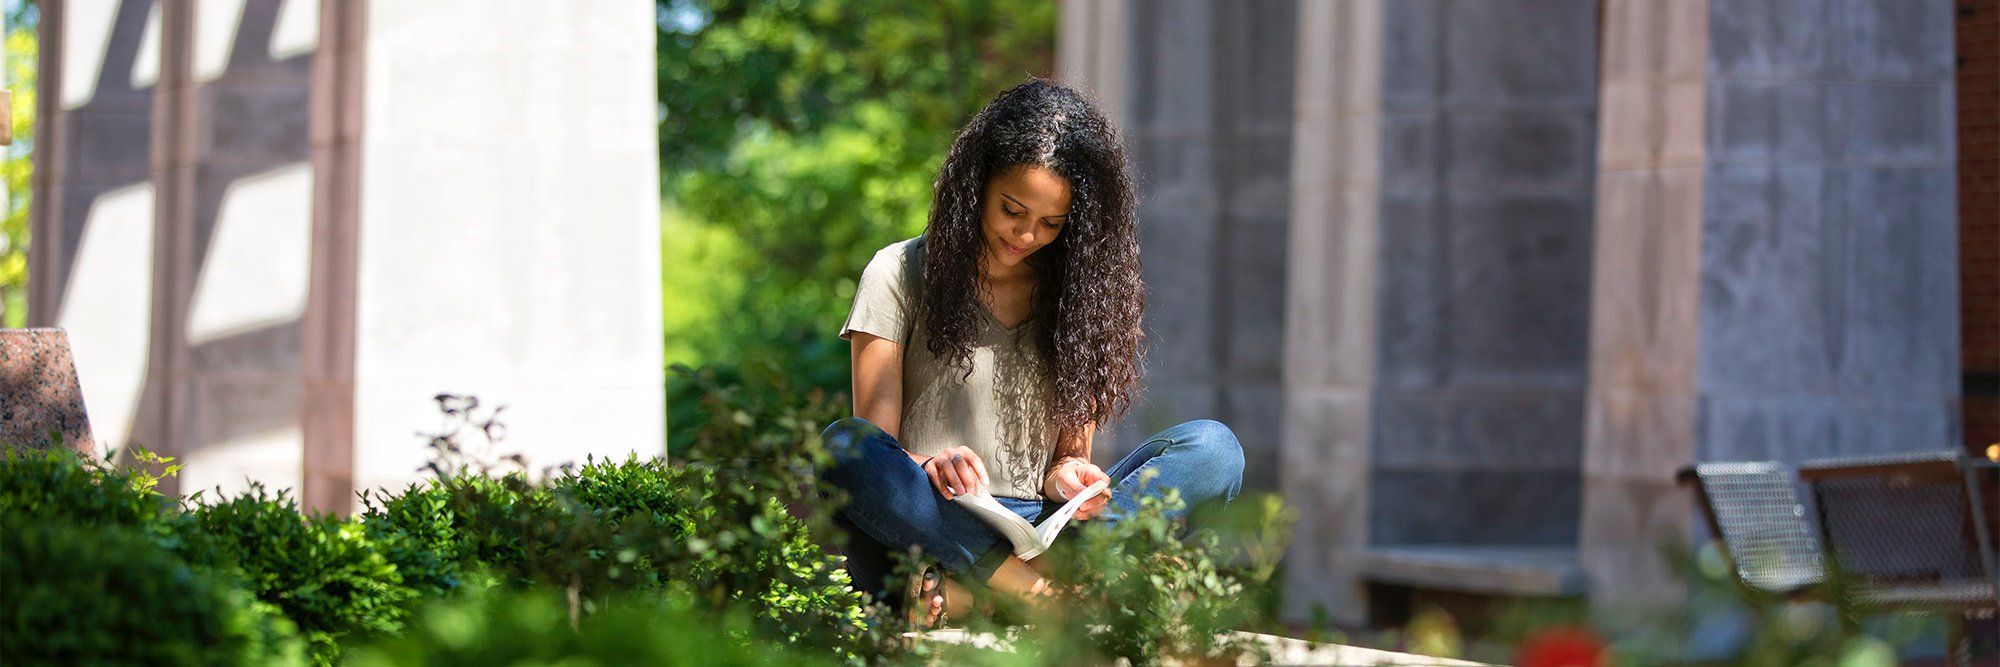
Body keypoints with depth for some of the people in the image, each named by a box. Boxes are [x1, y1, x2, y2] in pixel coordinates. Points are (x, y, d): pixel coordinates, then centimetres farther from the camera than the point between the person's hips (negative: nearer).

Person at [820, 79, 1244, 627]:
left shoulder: (1077, 292, 15)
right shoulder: (900, 275, 6)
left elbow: (1072, 450, 13)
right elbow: (871, 444, 0)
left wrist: (1065, 477, -12)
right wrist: (929, 466, -23)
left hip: (1038, 532, 3)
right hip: (923, 533, -3)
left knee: (1214, 448, -21)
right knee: (841, 449, -35)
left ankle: (968, 592, -35)